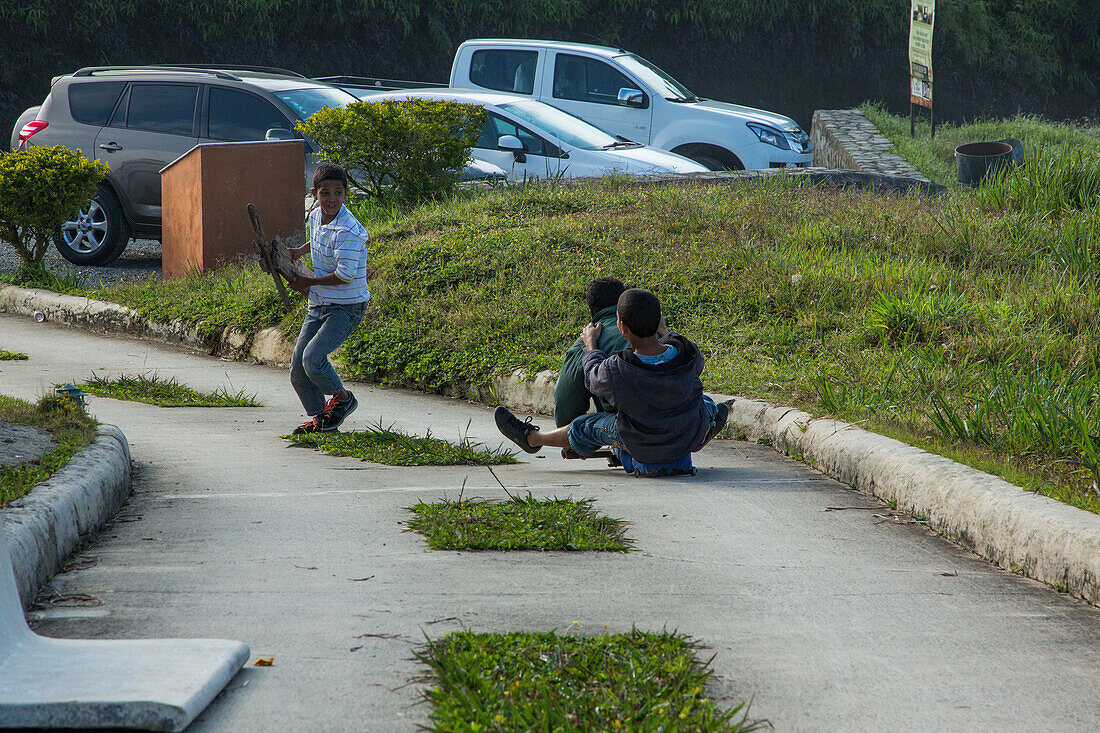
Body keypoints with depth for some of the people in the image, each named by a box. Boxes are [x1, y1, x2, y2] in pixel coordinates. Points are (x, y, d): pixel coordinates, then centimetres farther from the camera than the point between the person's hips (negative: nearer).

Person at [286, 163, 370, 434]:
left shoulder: (348, 231, -22)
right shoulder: (316, 217, 5)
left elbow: (345, 275, -25)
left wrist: (308, 282, -14)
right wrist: (299, 251, 16)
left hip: (346, 308, -8)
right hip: (319, 307, 8)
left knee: (313, 358, -24)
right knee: (297, 369, 5)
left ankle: (342, 398, 2)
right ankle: (319, 417, 23)